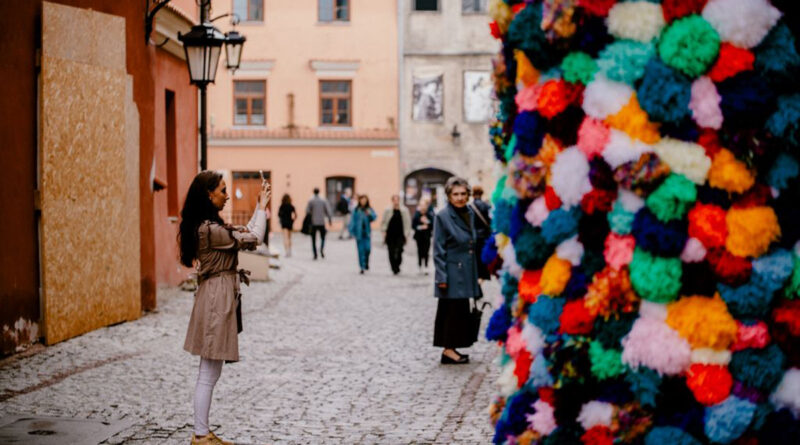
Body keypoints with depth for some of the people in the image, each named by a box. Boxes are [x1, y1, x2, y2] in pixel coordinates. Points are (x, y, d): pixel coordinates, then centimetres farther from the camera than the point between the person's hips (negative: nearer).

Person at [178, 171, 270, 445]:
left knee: (210, 374, 14)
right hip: (217, 298, -11)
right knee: (208, 375, -4)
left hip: (218, 297, 11)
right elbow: (254, 239, -13)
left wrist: (259, 207, 14)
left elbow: (244, 236, 18)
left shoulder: (208, 226, 13)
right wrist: (263, 207, -1)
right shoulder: (210, 229, -19)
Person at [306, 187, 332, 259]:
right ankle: (321, 249, -12)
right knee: (322, 238, 14)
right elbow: (328, 211, -2)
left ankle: (315, 254, 2)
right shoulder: (323, 201, 0)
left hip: (313, 223, -1)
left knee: (313, 239, 8)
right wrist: (330, 219, 8)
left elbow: (307, 211, -7)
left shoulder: (311, 201, -4)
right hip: (321, 222, 1)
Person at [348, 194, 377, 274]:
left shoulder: (369, 209, 4)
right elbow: (352, 220, 0)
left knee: (367, 248, -8)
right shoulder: (356, 210, -1)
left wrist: (370, 214, -26)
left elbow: (375, 217, -6)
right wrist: (352, 231, -5)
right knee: (361, 250, -1)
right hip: (359, 233, -1)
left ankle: (366, 262, 21)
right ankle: (362, 267, 6)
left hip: (367, 232, 1)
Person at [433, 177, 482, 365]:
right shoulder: (442, 217, -11)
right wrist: (441, 277, -16)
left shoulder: (470, 214, 9)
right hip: (452, 272, -7)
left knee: (460, 310, 11)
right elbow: (438, 250, -12)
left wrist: (476, 274, 15)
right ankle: (448, 349, 3)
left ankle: (451, 349, 18)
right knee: (453, 309, -4)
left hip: (466, 272, 7)